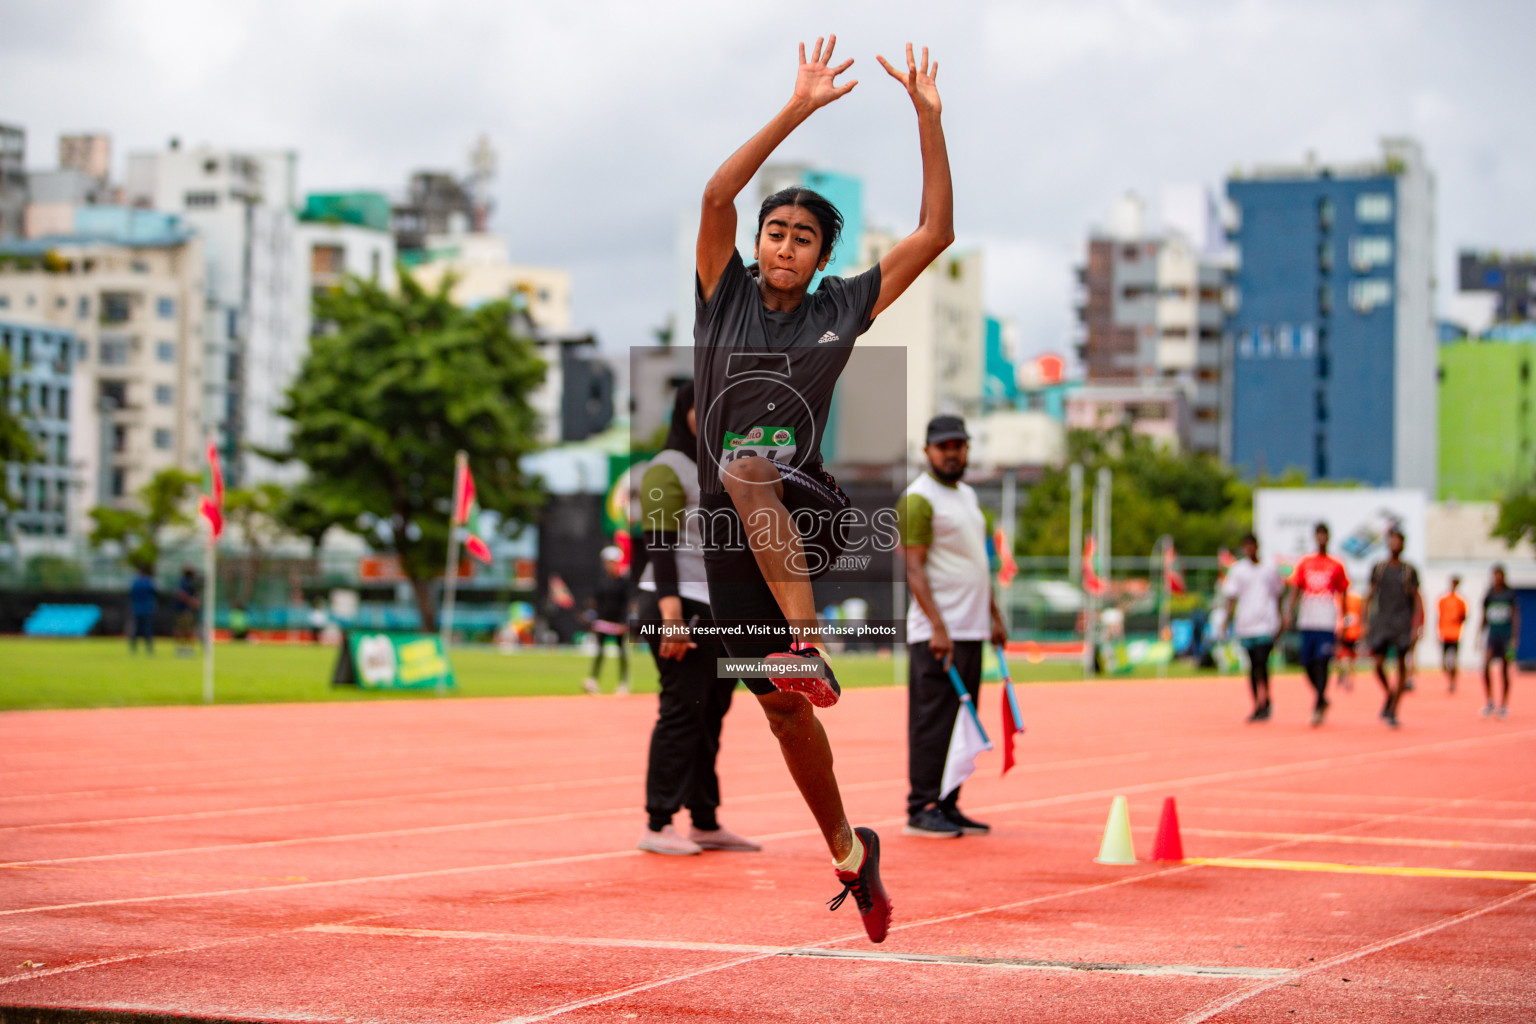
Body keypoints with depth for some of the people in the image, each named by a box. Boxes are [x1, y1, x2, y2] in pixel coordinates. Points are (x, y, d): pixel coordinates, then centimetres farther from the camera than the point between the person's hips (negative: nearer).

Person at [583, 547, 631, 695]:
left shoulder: (623, 580, -4)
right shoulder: (602, 580, 7)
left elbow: (626, 603, -6)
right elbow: (597, 602, 12)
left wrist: (624, 622, -12)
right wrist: (594, 621, 9)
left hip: (619, 622, -3)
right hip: (603, 620, 3)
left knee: (622, 651, 3)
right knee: (599, 649, -6)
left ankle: (623, 682, 11)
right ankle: (593, 681, -12)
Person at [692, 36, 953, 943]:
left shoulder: (840, 310, 5)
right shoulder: (725, 295, 7)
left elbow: (937, 232, 3)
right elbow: (716, 196, -9)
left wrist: (928, 117, -1)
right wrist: (799, 109, -15)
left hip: (809, 515, -3)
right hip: (734, 532, 3)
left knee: (746, 463, -37)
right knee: (780, 706, 7)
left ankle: (806, 640, -37)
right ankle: (848, 850, 26)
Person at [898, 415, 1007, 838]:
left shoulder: (967, 495, 18)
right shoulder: (919, 499, -9)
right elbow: (913, 568, -15)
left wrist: (994, 615, 20)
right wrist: (937, 627, -22)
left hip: (972, 631, 8)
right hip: (937, 633, -8)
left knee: (960, 721, 8)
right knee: (932, 720, -8)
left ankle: (948, 806, 12)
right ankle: (922, 809, -4)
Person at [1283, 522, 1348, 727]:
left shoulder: (1336, 566, 6)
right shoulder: (1304, 564, 10)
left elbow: (1343, 595, 10)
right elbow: (1294, 590, 7)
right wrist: (1289, 614, -6)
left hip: (1327, 623, -3)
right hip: (1307, 621, 3)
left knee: (1322, 662, -13)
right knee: (1307, 664, 5)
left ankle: (1318, 707, -10)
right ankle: (1322, 700, 27)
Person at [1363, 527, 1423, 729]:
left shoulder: (1409, 570, 4)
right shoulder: (1378, 568, 8)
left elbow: (1417, 599, 3)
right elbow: (1370, 596, 11)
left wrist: (1416, 627, -5)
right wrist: (1366, 622, 4)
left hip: (1403, 623, -1)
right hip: (1381, 621, 1)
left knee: (1401, 665, -3)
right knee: (1379, 664, -8)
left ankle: (1393, 711, 2)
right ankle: (1390, 694, 20)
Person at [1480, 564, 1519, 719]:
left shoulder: (1510, 594, -1)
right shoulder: (1489, 594, 6)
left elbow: (1516, 617, -2)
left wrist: (1514, 638, -10)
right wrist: (1480, 636, 10)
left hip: (1506, 634, -2)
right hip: (1491, 632, 2)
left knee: (1505, 670, 3)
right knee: (1486, 665, -17)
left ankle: (1504, 706, 13)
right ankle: (1488, 702, -8)